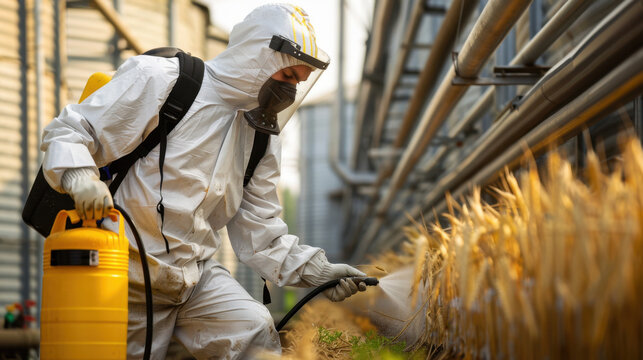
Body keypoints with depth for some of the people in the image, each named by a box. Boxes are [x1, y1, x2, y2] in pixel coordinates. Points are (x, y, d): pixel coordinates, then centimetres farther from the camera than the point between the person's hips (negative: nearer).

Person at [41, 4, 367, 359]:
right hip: (130, 273, -5)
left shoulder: (262, 136, 9)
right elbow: (67, 132, -11)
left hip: (196, 274, 5)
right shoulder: (158, 79, -11)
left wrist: (315, 270, -4)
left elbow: (259, 229, 10)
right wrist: (78, 174, -33)